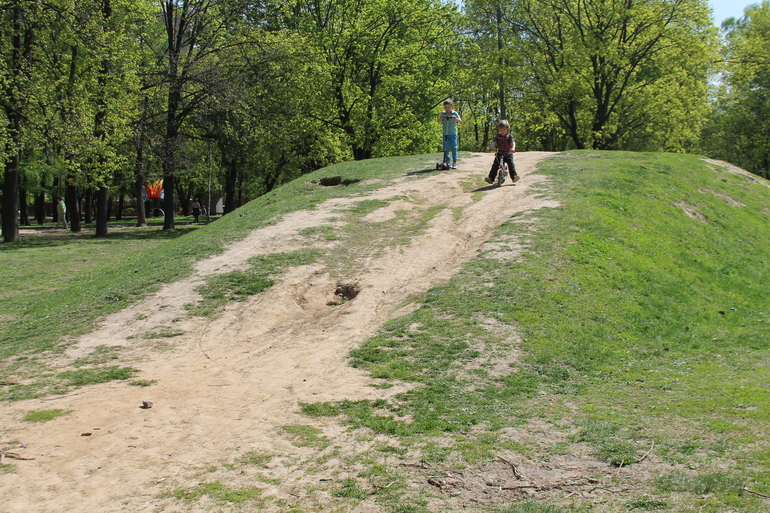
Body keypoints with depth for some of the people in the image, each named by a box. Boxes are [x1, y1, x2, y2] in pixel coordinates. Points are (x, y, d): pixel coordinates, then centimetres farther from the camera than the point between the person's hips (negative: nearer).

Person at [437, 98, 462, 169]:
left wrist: (456, 119, -30)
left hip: (453, 133, -2)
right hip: (445, 134, 2)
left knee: (454, 148, -5)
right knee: (446, 148, 5)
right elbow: (439, 121, -5)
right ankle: (447, 161, 13)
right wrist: (441, 118, -27)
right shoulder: (443, 113, 3)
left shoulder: (454, 113, -2)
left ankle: (454, 162, -1)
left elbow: (460, 121, -9)